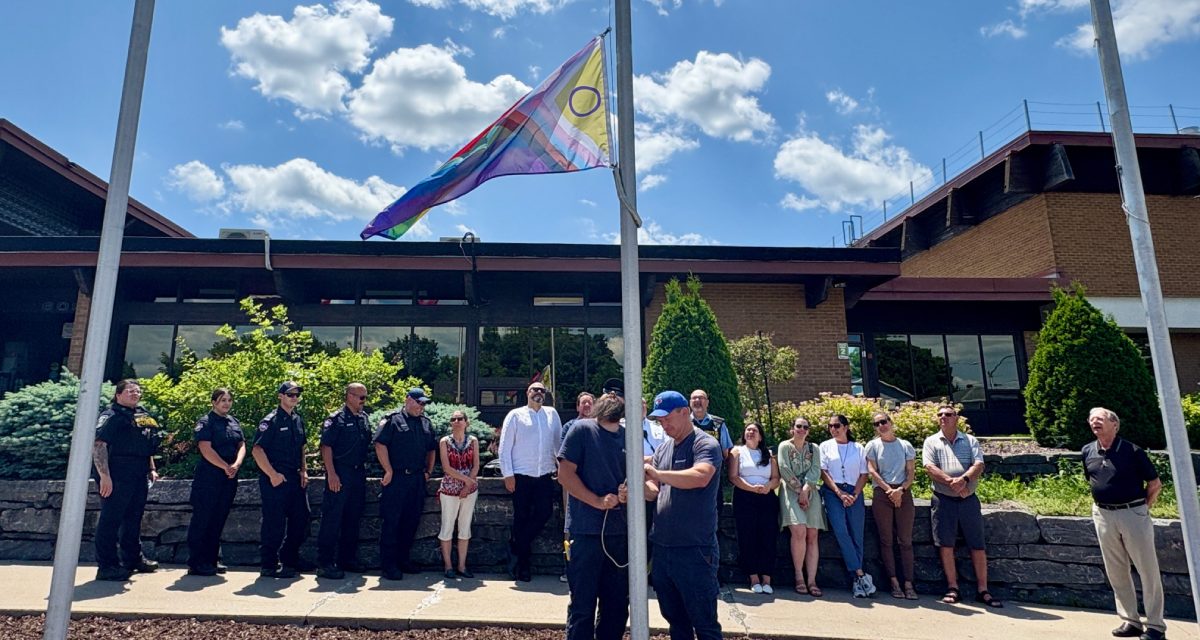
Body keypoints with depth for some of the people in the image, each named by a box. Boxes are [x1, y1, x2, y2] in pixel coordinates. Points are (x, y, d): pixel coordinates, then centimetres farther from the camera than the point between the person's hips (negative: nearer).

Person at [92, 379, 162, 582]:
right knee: (111, 519, -3)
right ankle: (107, 565, 4)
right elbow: (98, 445, -18)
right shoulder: (110, 416, -8)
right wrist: (104, 475, -24)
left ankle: (133, 558, 30)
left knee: (134, 518, 17)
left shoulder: (143, 416, 18)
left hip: (139, 477, 9)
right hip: (116, 477, -9)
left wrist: (151, 469, 20)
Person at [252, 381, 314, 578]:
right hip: (275, 479, -8)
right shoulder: (271, 421, -10)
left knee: (300, 518, 13)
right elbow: (257, 450, -16)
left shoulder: (298, 420, 13)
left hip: (295, 478, 8)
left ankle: (290, 558, 28)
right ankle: (270, 565, 8)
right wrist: (272, 475, -18)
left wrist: (303, 470, 10)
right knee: (274, 523, -3)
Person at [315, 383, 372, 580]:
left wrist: (363, 468, 13)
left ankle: (347, 558, 24)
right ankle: (325, 563, 2)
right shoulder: (336, 419, -8)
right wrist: (331, 474, -17)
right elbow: (326, 447, -12)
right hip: (340, 475, -7)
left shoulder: (365, 419, 13)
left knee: (353, 519, 13)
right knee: (332, 519, -3)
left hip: (359, 474, 7)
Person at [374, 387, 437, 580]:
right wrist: (388, 471, -12)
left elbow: (431, 449, 23)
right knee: (391, 522, -2)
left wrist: (428, 471, 14)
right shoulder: (392, 419, -4)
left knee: (412, 521, 10)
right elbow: (380, 444, -11)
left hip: (417, 479, 6)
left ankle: (402, 560, 23)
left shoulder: (426, 423, 15)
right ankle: (389, 565, 5)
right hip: (396, 478, -6)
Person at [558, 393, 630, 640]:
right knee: (583, 605, 4)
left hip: (619, 530, 5)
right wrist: (598, 501, -18)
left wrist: (628, 491, -6)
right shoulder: (582, 429, -7)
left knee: (617, 604, 14)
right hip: (586, 529, -5)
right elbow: (565, 473, -11)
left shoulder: (627, 436, 8)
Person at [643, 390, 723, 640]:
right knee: (675, 620, 18)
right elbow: (654, 490, 10)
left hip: (694, 549, -7)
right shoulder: (663, 449, 12)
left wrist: (657, 473, -23)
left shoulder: (706, 444, -10)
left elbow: (700, 477, -29)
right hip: (662, 547, 7)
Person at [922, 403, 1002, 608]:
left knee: (978, 545, 3)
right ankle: (953, 588, 9)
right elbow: (930, 468, -7)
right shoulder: (931, 442, 7)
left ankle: (982, 590, 12)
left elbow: (979, 465, -5)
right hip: (943, 499, -1)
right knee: (945, 544, -1)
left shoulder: (970, 441, 10)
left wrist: (964, 479, -24)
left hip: (968, 499, 1)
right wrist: (951, 482, -21)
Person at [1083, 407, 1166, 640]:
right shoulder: (1088, 452, 6)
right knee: (1116, 572, 10)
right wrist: (1101, 503, 13)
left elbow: (1155, 484, -1)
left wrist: (1143, 507, -2)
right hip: (1103, 516, 5)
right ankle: (1130, 621, 21)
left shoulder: (1132, 451, -8)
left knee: (1148, 570, 2)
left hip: (1133, 514, -5)